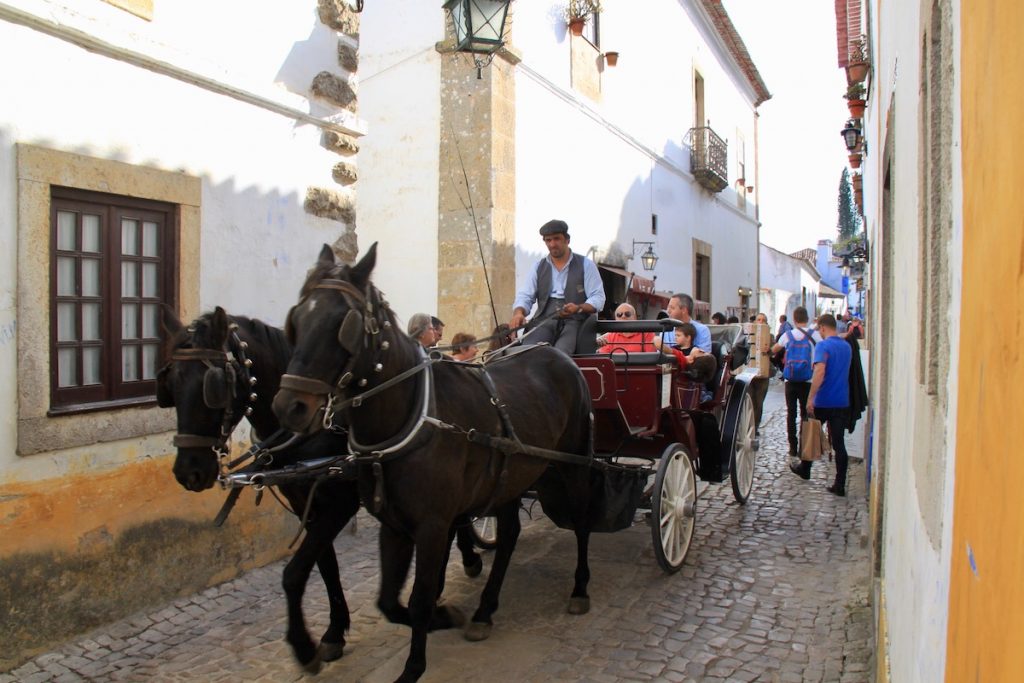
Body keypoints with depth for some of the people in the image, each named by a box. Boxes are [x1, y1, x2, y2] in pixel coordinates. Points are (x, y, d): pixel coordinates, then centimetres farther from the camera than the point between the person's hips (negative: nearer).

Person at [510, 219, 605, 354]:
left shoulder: (585, 265, 10)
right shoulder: (539, 267, 20)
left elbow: (598, 298, 3)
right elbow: (525, 296, 15)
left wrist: (579, 308, -18)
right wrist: (518, 313, -8)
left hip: (574, 320, -2)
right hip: (545, 320, 3)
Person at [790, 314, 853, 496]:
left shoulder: (823, 346, -13)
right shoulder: (846, 346, 10)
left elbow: (820, 372, -26)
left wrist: (810, 398, -25)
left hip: (823, 401, -5)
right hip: (842, 402, 5)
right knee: (839, 443, 4)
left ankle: (805, 469, 34)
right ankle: (839, 485, 2)